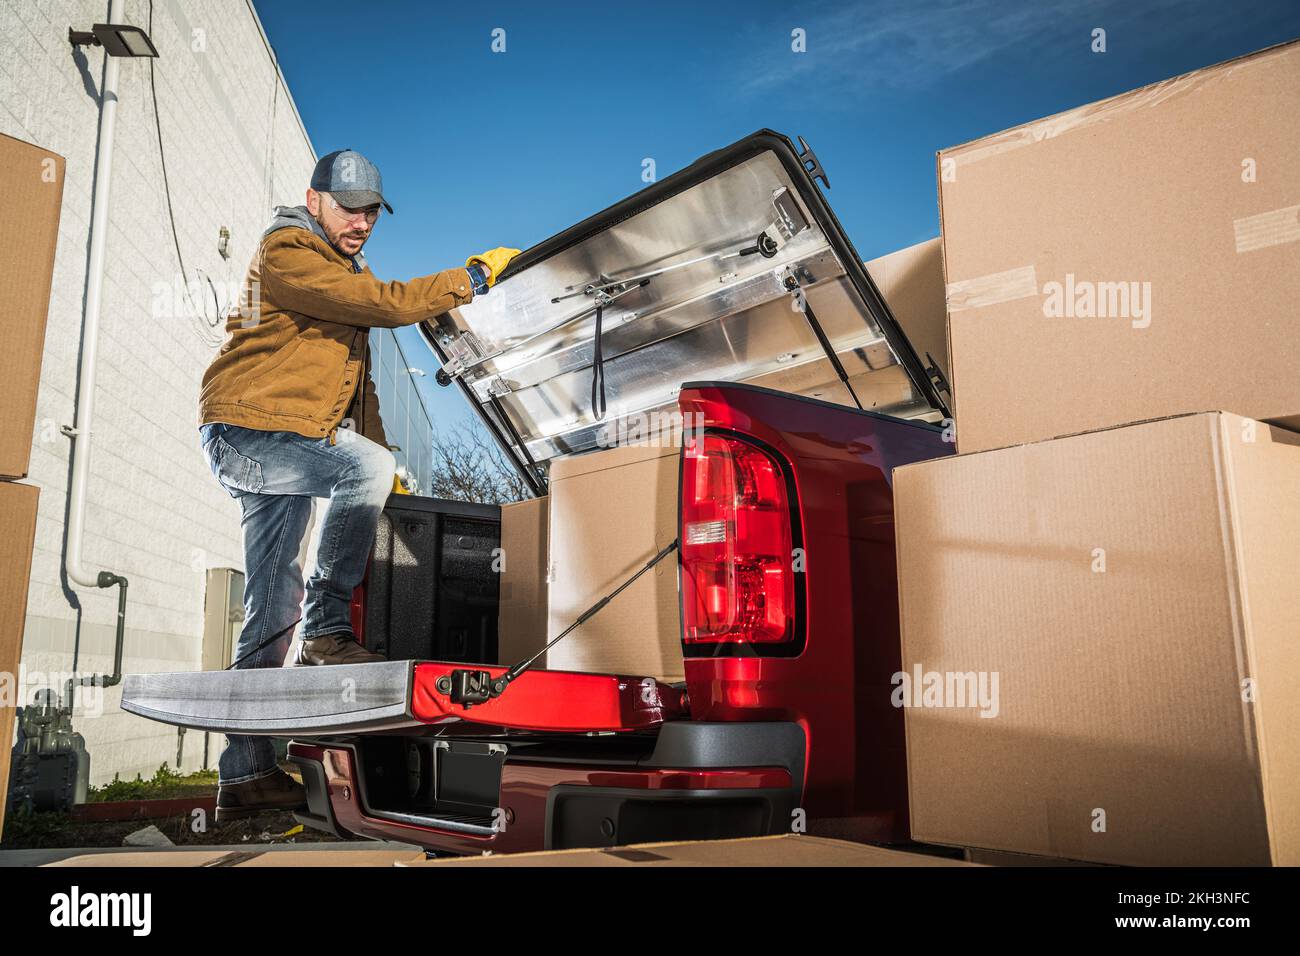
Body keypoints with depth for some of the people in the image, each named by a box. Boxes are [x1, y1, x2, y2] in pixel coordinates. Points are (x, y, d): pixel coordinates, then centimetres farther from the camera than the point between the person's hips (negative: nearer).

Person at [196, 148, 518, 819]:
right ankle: (325, 629, -17)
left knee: (273, 602, 3)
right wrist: (473, 277, -13)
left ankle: (245, 776, 5)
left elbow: (356, 380, 26)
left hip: (295, 441, 8)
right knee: (366, 466, -30)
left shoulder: (346, 272, 23)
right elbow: (386, 304, -22)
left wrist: (380, 460, 17)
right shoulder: (286, 253, -8)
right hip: (245, 429, -8)